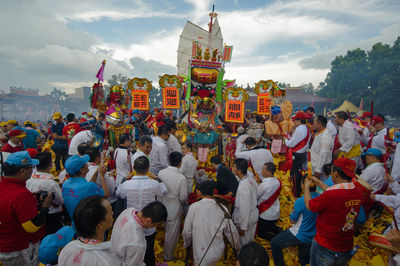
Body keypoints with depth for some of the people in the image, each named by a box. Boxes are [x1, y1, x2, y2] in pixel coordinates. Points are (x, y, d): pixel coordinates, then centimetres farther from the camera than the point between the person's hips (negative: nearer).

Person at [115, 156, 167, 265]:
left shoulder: (126, 184, -20)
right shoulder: (154, 184, -23)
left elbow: (117, 194, 4)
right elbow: (164, 190, 0)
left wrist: (125, 178, 12)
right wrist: (157, 179, 13)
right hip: (149, 228, -1)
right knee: (149, 254, 22)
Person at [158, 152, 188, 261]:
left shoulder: (161, 173, -12)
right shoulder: (181, 178, -25)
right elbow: (183, 197, -17)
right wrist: (181, 202, 5)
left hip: (162, 206, 5)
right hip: (174, 209, -5)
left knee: (167, 230, 29)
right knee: (172, 233, 16)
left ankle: (167, 251, 53)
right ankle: (168, 256, 34)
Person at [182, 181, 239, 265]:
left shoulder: (194, 207, -14)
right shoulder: (223, 209, -7)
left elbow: (186, 231, -7)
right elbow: (231, 231, 1)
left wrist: (186, 244, 14)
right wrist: (236, 246, 20)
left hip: (202, 255, -3)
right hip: (218, 252, 3)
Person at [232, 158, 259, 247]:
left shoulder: (243, 187, -32)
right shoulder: (251, 179, -7)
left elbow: (244, 209, -28)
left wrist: (242, 227, -18)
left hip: (246, 219, -8)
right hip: (254, 216, 8)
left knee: (243, 245, 15)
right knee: (250, 241, 27)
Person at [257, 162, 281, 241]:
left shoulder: (263, 185, -32)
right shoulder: (278, 182, -10)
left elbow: (255, 196, -15)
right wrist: (261, 180, -2)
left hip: (266, 215, -7)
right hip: (276, 213, 7)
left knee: (261, 233, 14)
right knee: (271, 228, 32)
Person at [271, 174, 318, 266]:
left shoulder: (300, 201, -30)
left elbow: (292, 220, -16)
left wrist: (293, 209, -2)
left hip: (300, 236, -7)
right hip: (313, 237, 7)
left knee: (274, 243, 9)